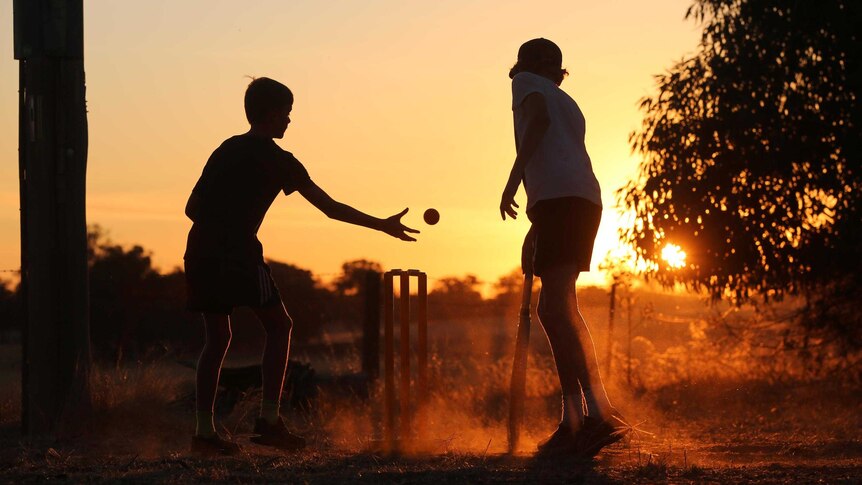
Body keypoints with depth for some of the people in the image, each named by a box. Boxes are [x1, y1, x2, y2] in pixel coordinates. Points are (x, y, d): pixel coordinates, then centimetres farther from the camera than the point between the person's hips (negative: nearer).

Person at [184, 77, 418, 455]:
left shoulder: (225, 150, 20)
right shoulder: (277, 160, 2)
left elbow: (193, 207, 17)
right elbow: (330, 208, 4)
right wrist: (382, 226, 11)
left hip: (200, 250, 6)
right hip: (237, 252, -6)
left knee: (217, 337, 11)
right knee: (278, 325, 6)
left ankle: (204, 431, 4)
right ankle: (269, 420, -4)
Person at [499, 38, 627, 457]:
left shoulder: (528, 84, 13)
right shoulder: (567, 104, 34)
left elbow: (538, 118, -9)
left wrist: (513, 179, -13)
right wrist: (537, 230, 38)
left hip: (558, 198, -8)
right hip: (585, 200, 8)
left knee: (557, 307, -16)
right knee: (556, 309, 11)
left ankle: (598, 411, -29)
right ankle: (573, 421, 8)